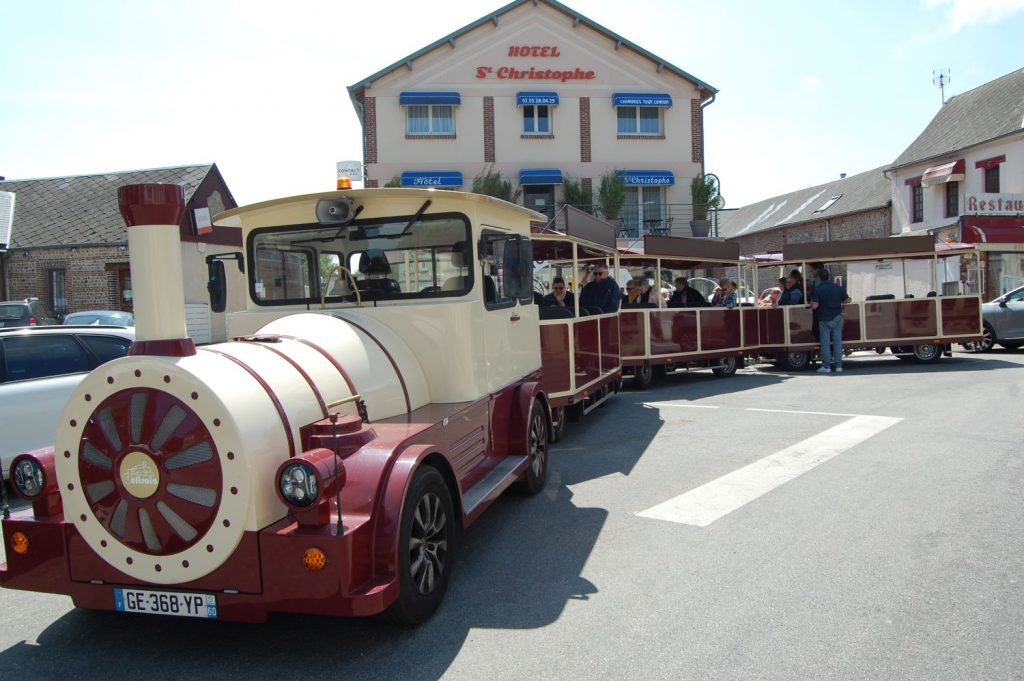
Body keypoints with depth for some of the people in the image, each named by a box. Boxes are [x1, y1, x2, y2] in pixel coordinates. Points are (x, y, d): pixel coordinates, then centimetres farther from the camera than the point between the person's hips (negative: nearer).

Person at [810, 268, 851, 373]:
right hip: (837, 317, 3)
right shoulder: (838, 287, 1)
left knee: (825, 342, 2)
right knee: (837, 341, 7)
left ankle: (826, 366, 3)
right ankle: (838, 365, 8)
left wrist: (811, 301, 4)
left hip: (824, 319, -3)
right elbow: (847, 300, 10)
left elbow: (814, 306, -17)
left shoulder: (817, 289, -11)